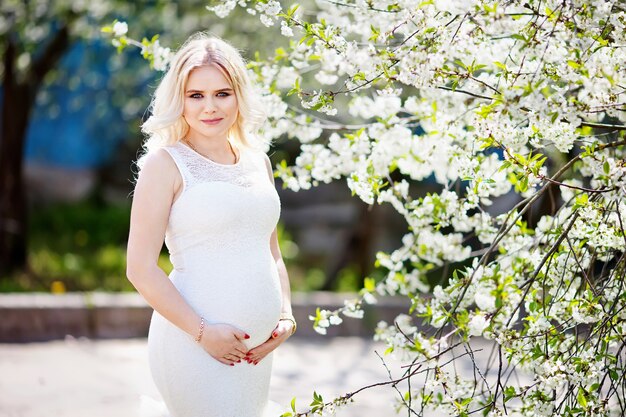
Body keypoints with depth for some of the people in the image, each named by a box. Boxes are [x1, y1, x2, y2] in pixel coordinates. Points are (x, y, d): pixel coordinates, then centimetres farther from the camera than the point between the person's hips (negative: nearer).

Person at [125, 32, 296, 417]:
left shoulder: (257, 161, 12)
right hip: (194, 345, -6)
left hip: (256, 349, 6)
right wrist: (203, 332, -14)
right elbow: (141, 268, -10)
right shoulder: (166, 164, -5)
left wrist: (286, 318, 6)